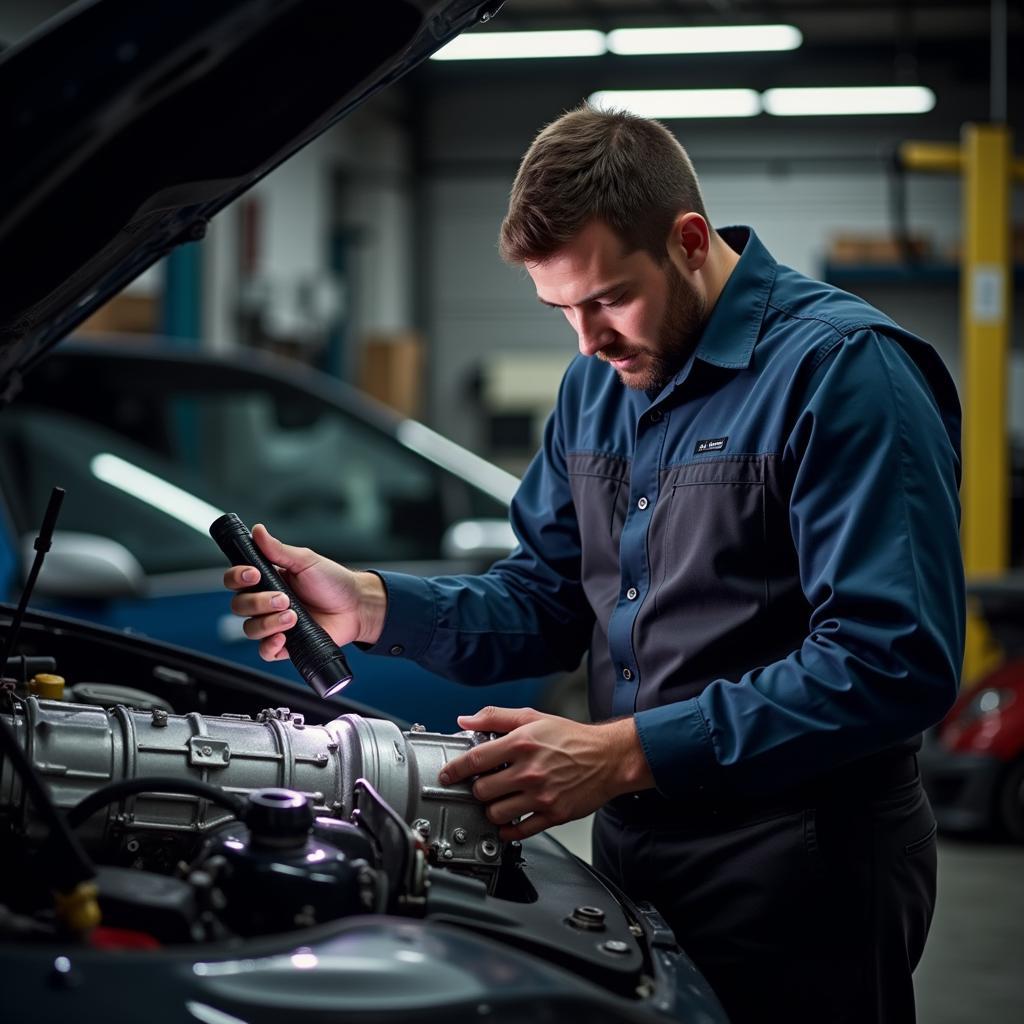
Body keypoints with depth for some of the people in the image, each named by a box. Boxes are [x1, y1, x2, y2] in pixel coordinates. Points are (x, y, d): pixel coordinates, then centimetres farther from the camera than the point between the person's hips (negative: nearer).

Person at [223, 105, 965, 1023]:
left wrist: (625, 754, -28)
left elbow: (892, 665, -24)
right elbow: (544, 600, 15)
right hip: (634, 849, 7)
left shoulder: (843, 369, -16)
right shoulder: (599, 382, 11)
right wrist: (369, 605, -5)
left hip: (796, 879, -7)